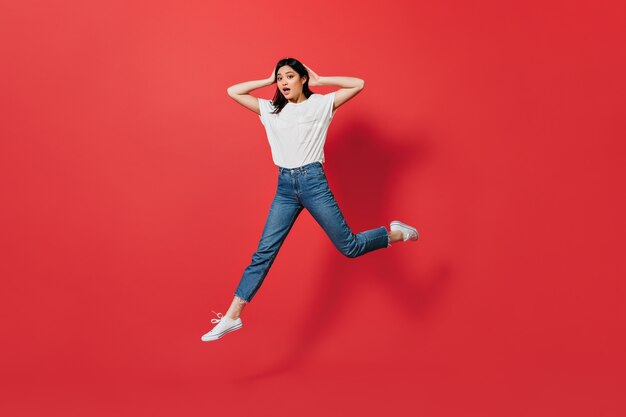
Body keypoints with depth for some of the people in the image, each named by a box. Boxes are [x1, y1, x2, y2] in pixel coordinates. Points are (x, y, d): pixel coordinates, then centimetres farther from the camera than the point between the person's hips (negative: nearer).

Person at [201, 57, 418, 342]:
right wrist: (268, 81, 13)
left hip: (313, 181, -3)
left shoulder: (321, 104, 3)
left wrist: (319, 81, 3)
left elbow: (358, 84, -3)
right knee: (263, 253, -1)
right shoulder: (271, 110, 14)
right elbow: (233, 92, 14)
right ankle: (232, 316, -1)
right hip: (284, 187, 4)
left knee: (349, 247, 0)